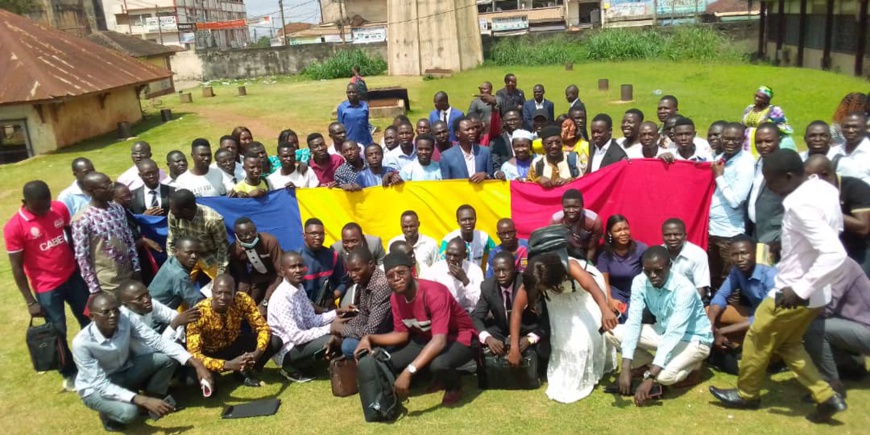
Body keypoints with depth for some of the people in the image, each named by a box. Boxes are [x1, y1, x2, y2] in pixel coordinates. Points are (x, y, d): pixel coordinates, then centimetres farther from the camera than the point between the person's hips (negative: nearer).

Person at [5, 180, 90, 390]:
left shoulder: (60, 208, -6)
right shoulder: (14, 227, -17)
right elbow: (16, 267, -11)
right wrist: (30, 301, -10)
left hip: (73, 276, 4)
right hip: (46, 288, -4)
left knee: (90, 320, 16)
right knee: (58, 332, 9)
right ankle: (69, 373, 31)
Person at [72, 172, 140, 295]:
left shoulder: (118, 209, 2)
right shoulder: (82, 219, -16)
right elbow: (82, 257, -13)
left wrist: (136, 268, 8)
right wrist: (94, 288, -11)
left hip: (129, 276, 6)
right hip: (107, 284, -6)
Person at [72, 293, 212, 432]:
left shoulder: (127, 320, -21)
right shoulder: (82, 343, -30)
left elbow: (158, 342, -22)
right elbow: (101, 385, -30)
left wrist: (196, 364, -33)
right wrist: (143, 401, -38)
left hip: (125, 372, 4)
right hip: (96, 388, -4)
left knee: (169, 357, -19)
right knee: (129, 411, -34)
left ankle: (153, 397, 4)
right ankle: (108, 415, 2)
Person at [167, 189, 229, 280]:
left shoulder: (213, 220, -35)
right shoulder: (173, 214, -23)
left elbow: (222, 247, -21)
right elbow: (171, 242, -5)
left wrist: (220, 276, -18)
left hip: (210, 256, -3)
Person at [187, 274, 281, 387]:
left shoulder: (243, 300, -24)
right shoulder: (199, 313, -31)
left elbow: (263, 328, -18)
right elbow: (193, 354, -34)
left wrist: (257, 353, -38)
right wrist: (227, 365, -47)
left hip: (233, 345, 2)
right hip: (211, 353, -2)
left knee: (275, 342, -19)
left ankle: (245, 371, 6)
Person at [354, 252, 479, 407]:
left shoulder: (434, 293, -31)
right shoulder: (395, 298, -7)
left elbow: (440, 341, -39)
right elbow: (401, 334, 2)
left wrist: (408, 371, -47)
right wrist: (369, 338, -15)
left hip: (459, 339, -7)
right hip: (427, 339, 7)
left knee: (438, 364, -40)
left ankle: (454, 388, -3)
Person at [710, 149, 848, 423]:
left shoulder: (800, 205, -29)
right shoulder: (825, 188, 1)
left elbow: (836, 255, -35)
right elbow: (833, 231, 17)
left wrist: (800, 290, -27)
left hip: (795, 294, -9)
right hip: (815, 293, 9)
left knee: (757, 341, 12)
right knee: (788, 344, 25)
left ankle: (747, 394, 31)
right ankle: (826, 397, 23)